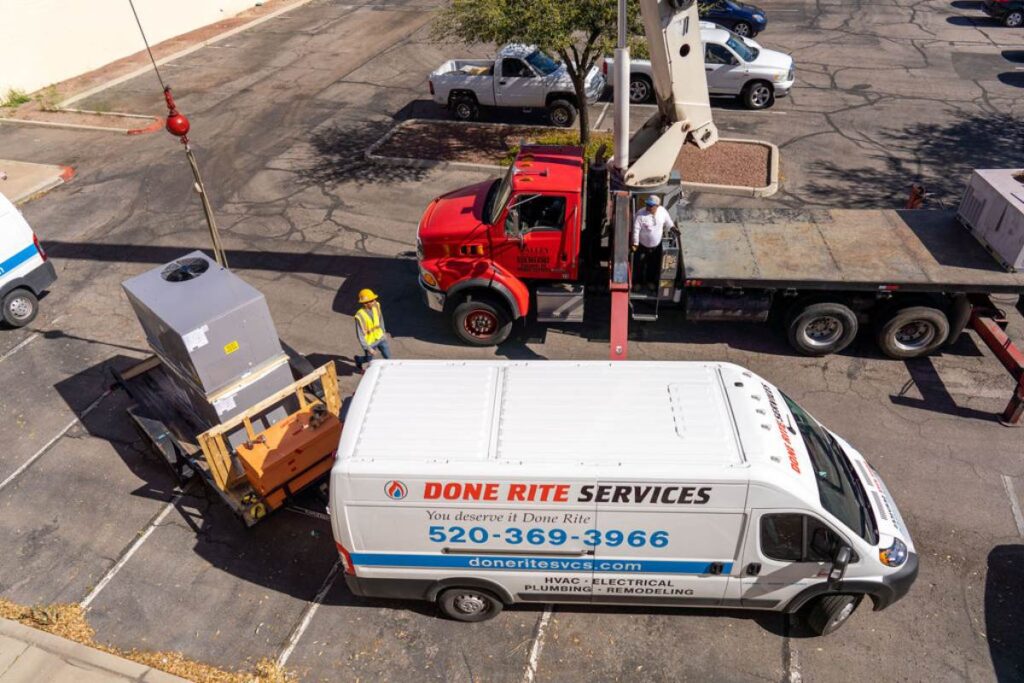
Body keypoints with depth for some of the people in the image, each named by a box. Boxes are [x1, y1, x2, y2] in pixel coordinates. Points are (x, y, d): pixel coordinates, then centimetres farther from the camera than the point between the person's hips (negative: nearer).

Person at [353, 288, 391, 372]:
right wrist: (367, 348, -20)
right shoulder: (360, 316, -32)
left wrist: (383, 331, 14)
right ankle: (358, 360, 52)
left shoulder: (376, 305, -16)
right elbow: (360, 335, -24)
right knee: (369, 360, 19)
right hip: (369, 342, -4)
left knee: (388, 356, 8)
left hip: (380, 337, 4)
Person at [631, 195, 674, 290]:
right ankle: (637, 282, 38)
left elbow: (668, 221, 7)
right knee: (639, 264, 15)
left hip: (656, 245, 4)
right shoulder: (640, 214, -26)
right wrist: (635, 243, -21)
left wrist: (672, 227, 20)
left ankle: (650, 281, 46)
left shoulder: (662, 211, -14)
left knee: (653, 264, 22)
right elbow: (636, 230, -21)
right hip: (643, 245, -4)